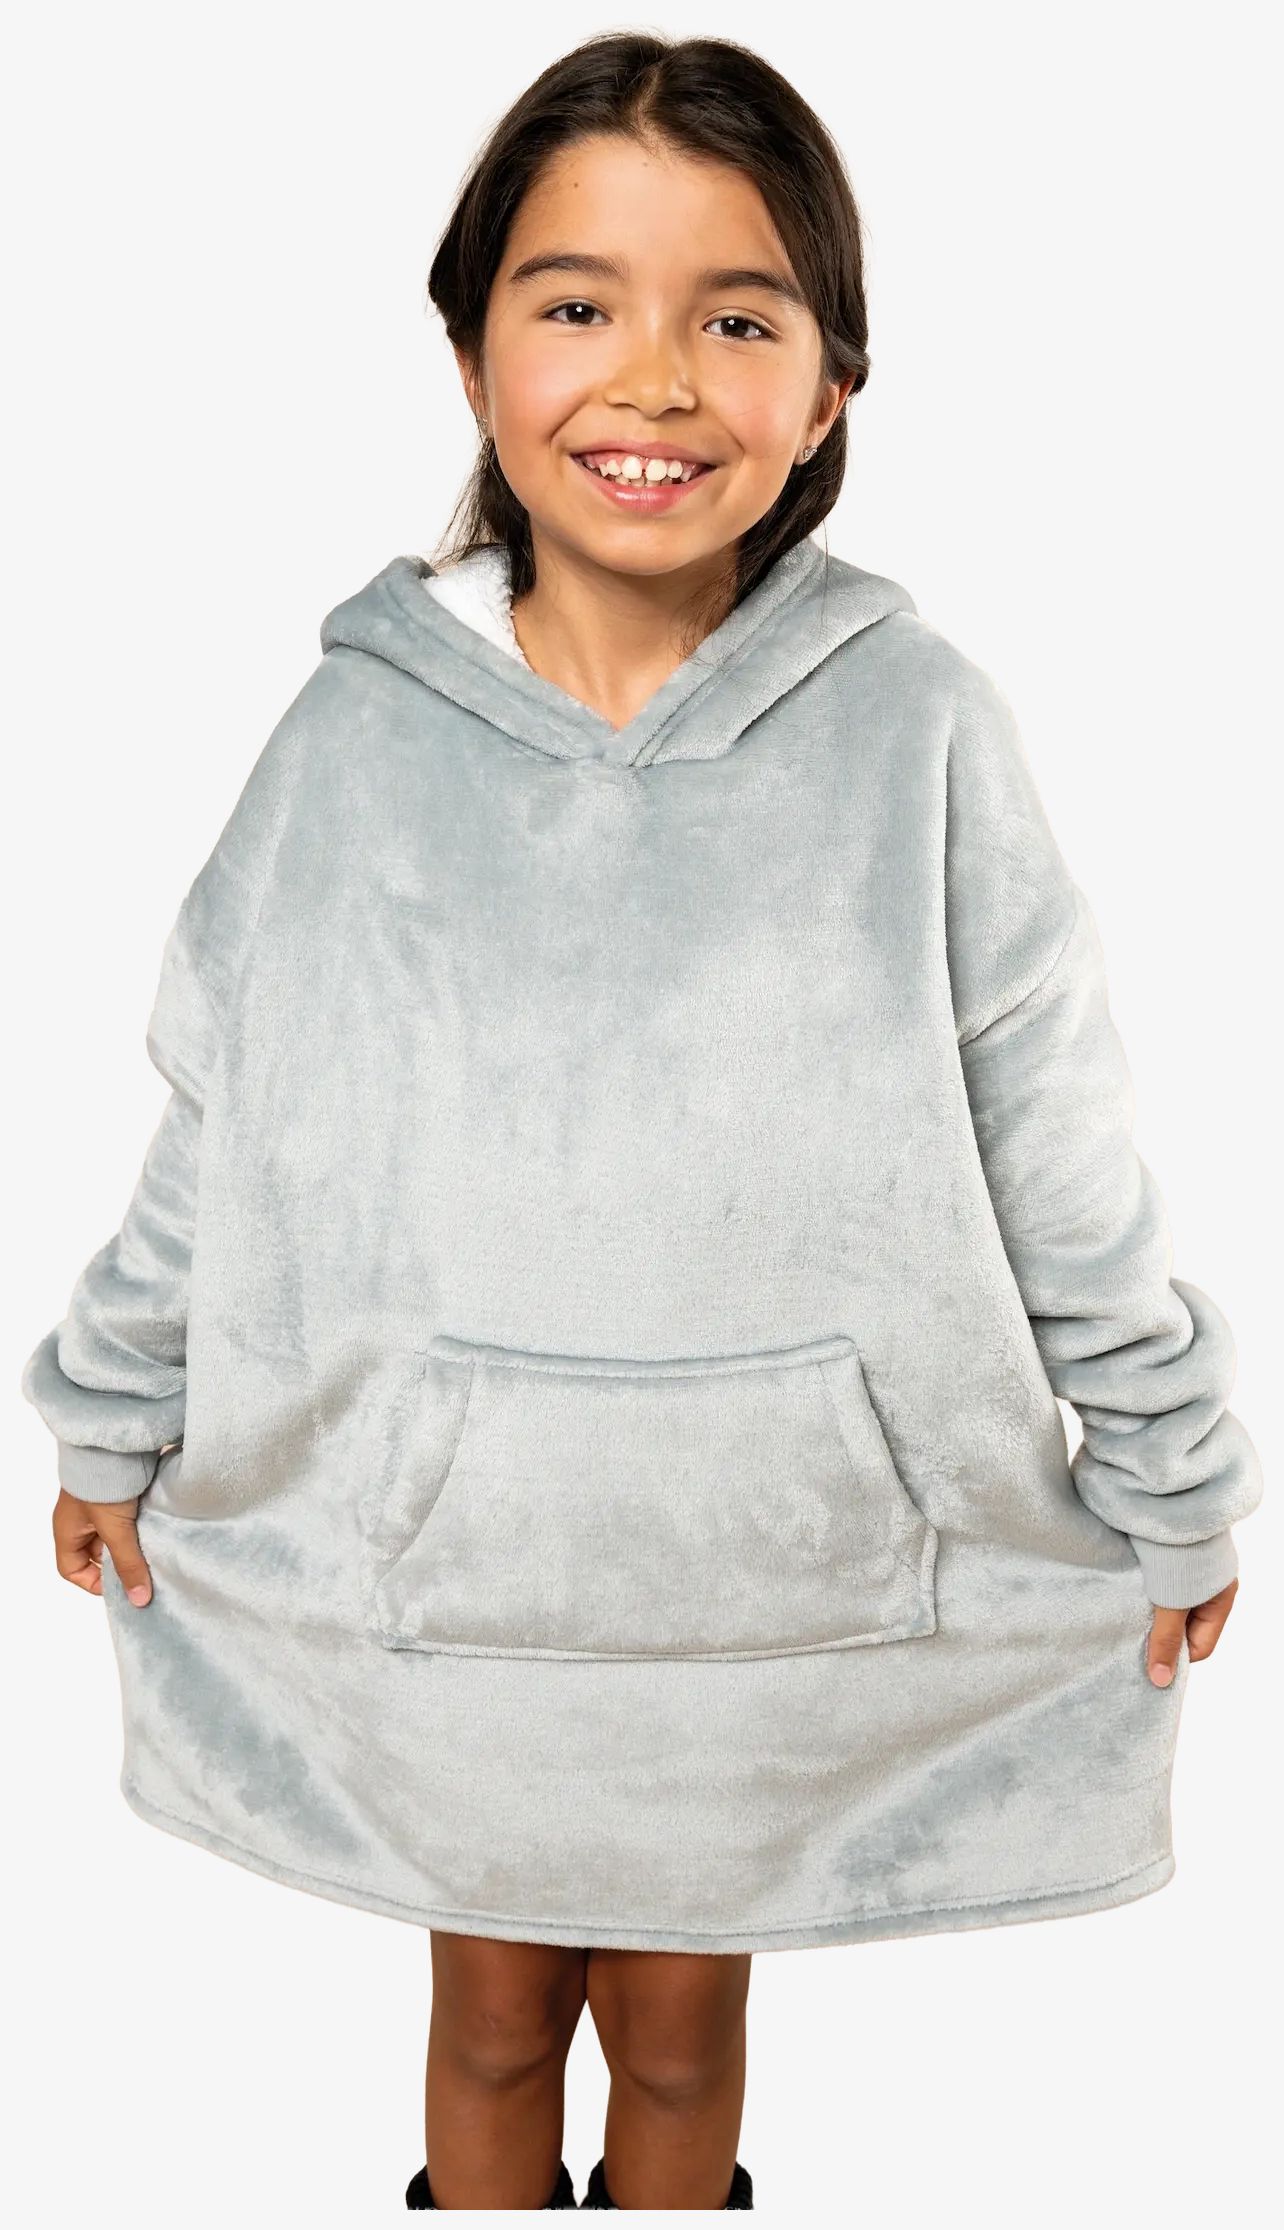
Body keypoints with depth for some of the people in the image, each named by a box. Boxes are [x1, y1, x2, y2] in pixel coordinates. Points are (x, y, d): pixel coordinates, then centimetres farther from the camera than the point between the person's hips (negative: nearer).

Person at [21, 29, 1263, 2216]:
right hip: (433, 1543, 1)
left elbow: (1058, 1153, -5)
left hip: (774, 1555, -1)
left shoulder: (913, 727, -12)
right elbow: (220, 1125, 2)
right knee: (492, 2007, 21)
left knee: (679, 2019, 21)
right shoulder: (364, 728, -9)